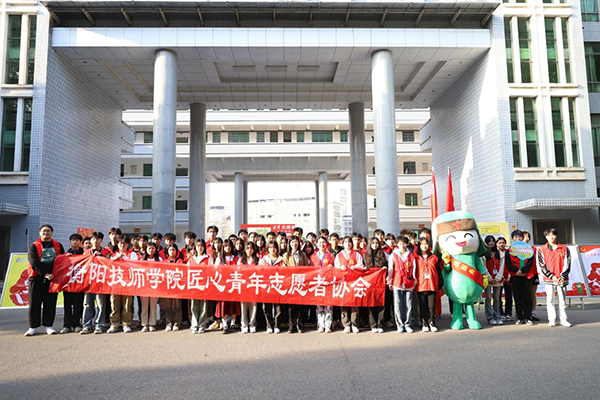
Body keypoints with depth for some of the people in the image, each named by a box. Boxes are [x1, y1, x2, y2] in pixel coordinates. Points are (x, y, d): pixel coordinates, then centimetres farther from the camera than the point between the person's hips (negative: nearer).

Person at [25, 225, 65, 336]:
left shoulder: (58, 246, 12)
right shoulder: (34, 246, 4)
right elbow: (34, 262, -8)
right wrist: (45, 274, -18)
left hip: (52, 278, 2)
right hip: (36, 278, -1)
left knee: (50, 303, 2)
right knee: (34, 303, 1)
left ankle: (48, 326, 8)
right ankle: (33, 327, 8)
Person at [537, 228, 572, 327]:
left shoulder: (564, 249, 6)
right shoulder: (542, 250, 3)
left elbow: (567, 264, 1)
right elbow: (542, 265, -1)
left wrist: (562, 277, -9)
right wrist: (552, 276, -11)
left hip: (562, 279, 1)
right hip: (549, 279, -1)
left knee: (562, 299, 6)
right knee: (550, 300, 1)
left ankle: (563, 319, 14)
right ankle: (552, 320, 7)